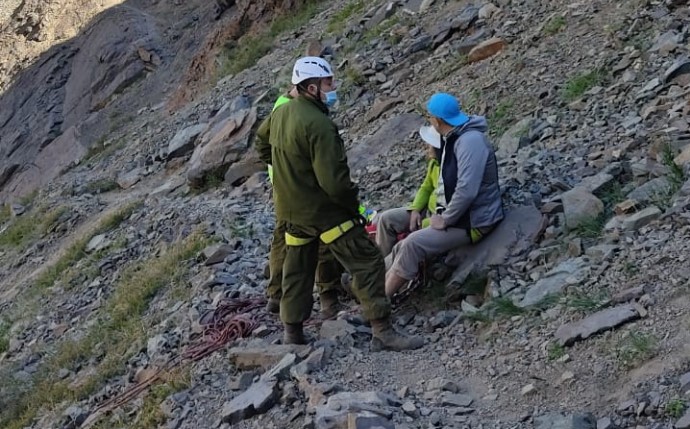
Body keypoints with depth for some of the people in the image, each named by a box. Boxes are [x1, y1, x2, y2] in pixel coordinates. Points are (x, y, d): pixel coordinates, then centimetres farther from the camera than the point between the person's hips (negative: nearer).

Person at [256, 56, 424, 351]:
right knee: (367, 263, -4)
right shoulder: (319, 124, -25)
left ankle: (292, 333, 28)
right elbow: (333, 180, -28)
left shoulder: (281, 113, 3)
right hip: (325, 211, -9)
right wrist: (353, 204, -11)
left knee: (297, 270, 19)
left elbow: (262, 134, 28)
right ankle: (382, 332, -6)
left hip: (292, 210, 9)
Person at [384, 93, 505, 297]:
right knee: (403, 248, 3)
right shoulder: (453, 139, 11)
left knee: (412, 245, -18)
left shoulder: (470, 140, -21)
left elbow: (467, 190, -28)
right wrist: (441, 214, 9)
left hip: (474, 221, -10)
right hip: (457, 216, 10)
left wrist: (445, 220, -17)